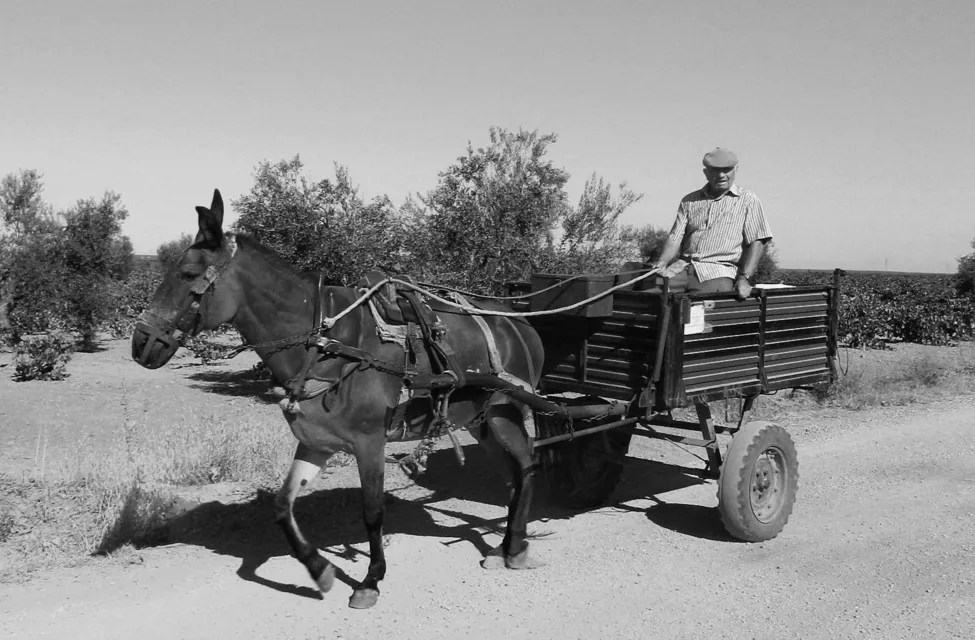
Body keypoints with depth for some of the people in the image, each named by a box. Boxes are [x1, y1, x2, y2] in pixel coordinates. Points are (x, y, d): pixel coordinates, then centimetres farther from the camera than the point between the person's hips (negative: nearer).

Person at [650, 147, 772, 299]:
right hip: (683, 266, 3)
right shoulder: (689, 201, 18)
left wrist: (744, 278, -14)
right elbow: (675, 238, 12)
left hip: (721, 269, -3)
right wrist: (662, 262, -9)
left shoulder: (748, 200, 9)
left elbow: (756, 242, 0)